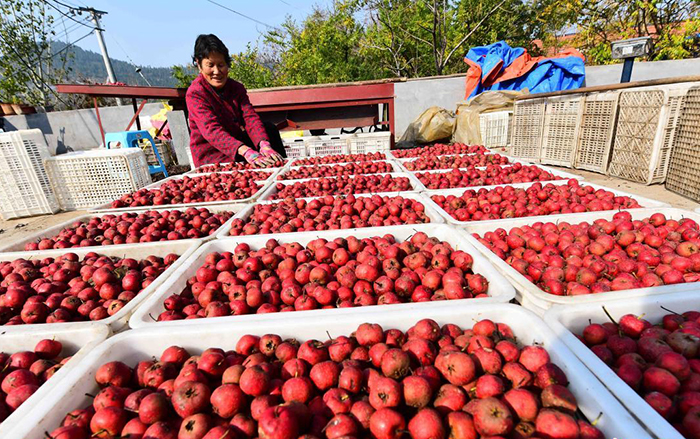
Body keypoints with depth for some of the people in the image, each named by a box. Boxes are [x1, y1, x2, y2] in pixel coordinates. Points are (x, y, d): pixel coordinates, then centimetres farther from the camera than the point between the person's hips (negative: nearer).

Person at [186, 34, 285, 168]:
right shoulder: (195, 93, -17)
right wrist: (246, 152, -47)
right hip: (211, 156, -6)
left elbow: (250, 118, -15)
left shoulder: (236, 87, 1)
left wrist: (264, 145, -35)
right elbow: (212, 131, -31)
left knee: (270, 129, -12)